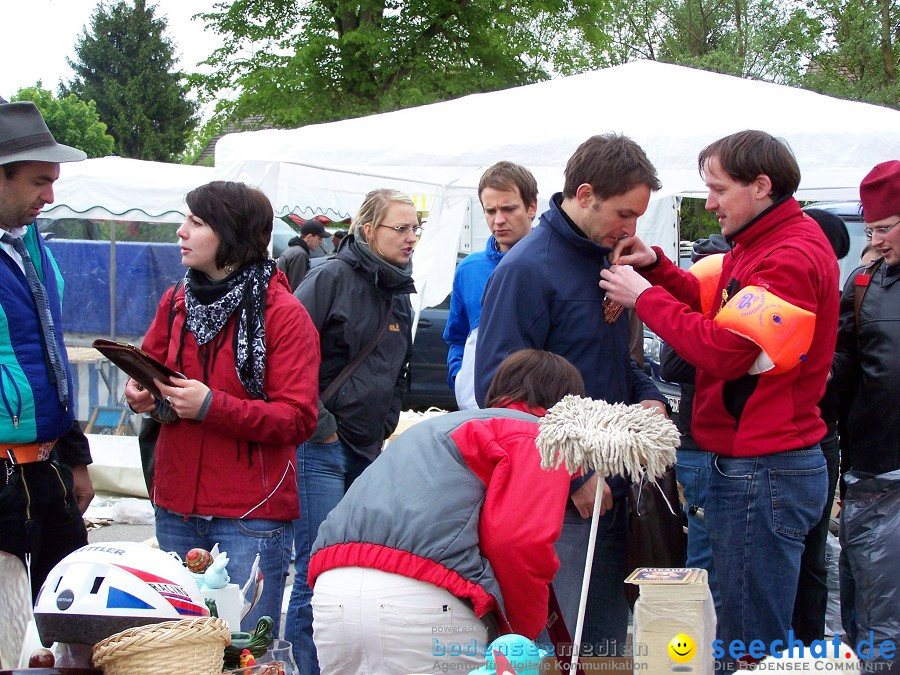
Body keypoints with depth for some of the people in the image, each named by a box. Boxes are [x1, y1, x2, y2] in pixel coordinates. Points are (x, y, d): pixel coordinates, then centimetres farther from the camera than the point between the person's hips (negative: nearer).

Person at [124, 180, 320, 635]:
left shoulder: (283, 313, -9)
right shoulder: (176, 301, 9)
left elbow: (298, 419, -14)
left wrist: (212, 406, -23)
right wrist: (141, 394, -3)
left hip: (251, 518, -6)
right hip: (176, 511, 6)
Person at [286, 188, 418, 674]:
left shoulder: (400, 294, 15)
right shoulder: (332, 277, -9)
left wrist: (386, 427, 15)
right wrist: (319, 425, -14)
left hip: (369, 451, 8)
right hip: (321, 448, -7)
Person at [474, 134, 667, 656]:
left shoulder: (607, 259, 10)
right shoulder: (528, 270, -17)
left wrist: (649, 396, 2)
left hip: (612, 488, 9)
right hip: (561, 498, -8)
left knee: (609, 636, 18)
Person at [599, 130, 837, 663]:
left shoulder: (792, 257, -18)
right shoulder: (765, 244, 16)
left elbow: (724, 349, -22)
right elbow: (714, 305, 17)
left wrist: (645, 297, -12)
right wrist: (656, 268, 2)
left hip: (765, 473, -10)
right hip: (745, 464, 10)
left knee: (751, 644, -4)